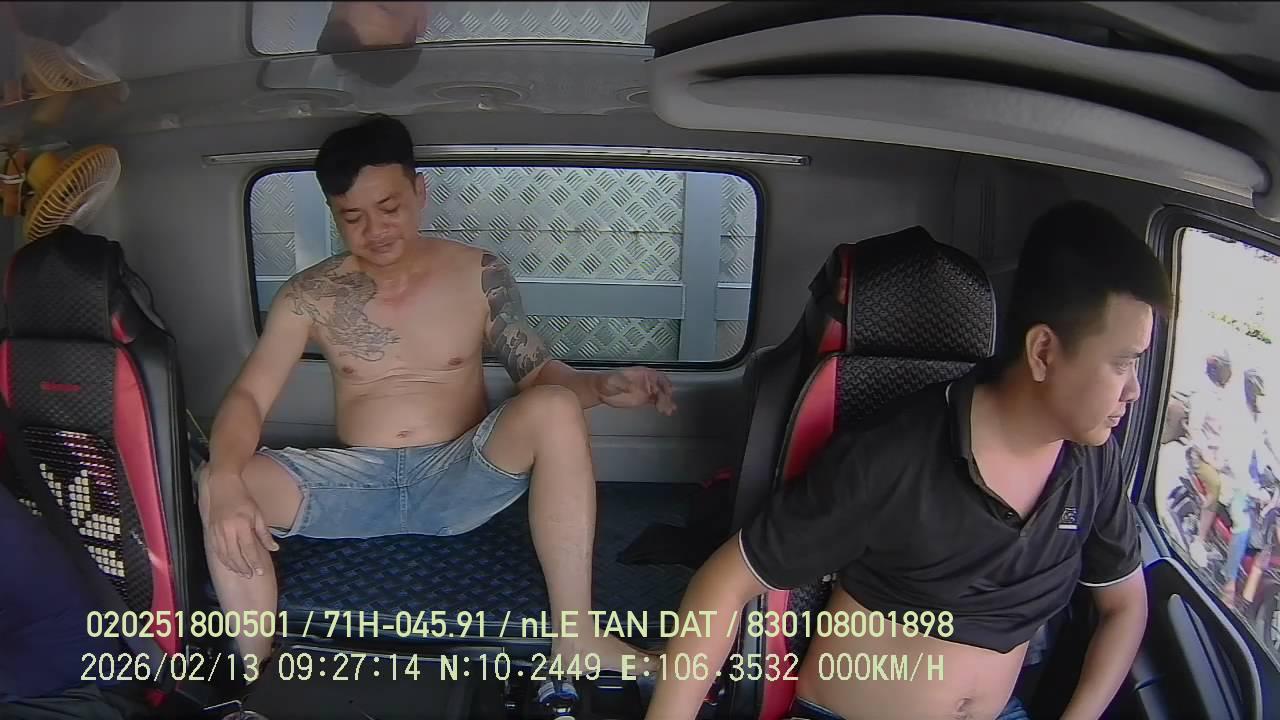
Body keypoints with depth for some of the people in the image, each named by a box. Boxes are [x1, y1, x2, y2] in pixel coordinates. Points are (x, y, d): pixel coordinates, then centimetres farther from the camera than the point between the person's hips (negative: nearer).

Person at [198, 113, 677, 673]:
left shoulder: (479, 275, -1)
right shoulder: (310, 296, 0)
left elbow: (537, 374, 1)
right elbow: (247, 396, -4)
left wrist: (600, 387, -23)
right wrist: (228, 486, -25)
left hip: (461, 479, -1)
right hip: (359, 483, 2)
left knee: (555, 407, -30)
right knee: (214, 485, -22)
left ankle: (575, 636, -27)